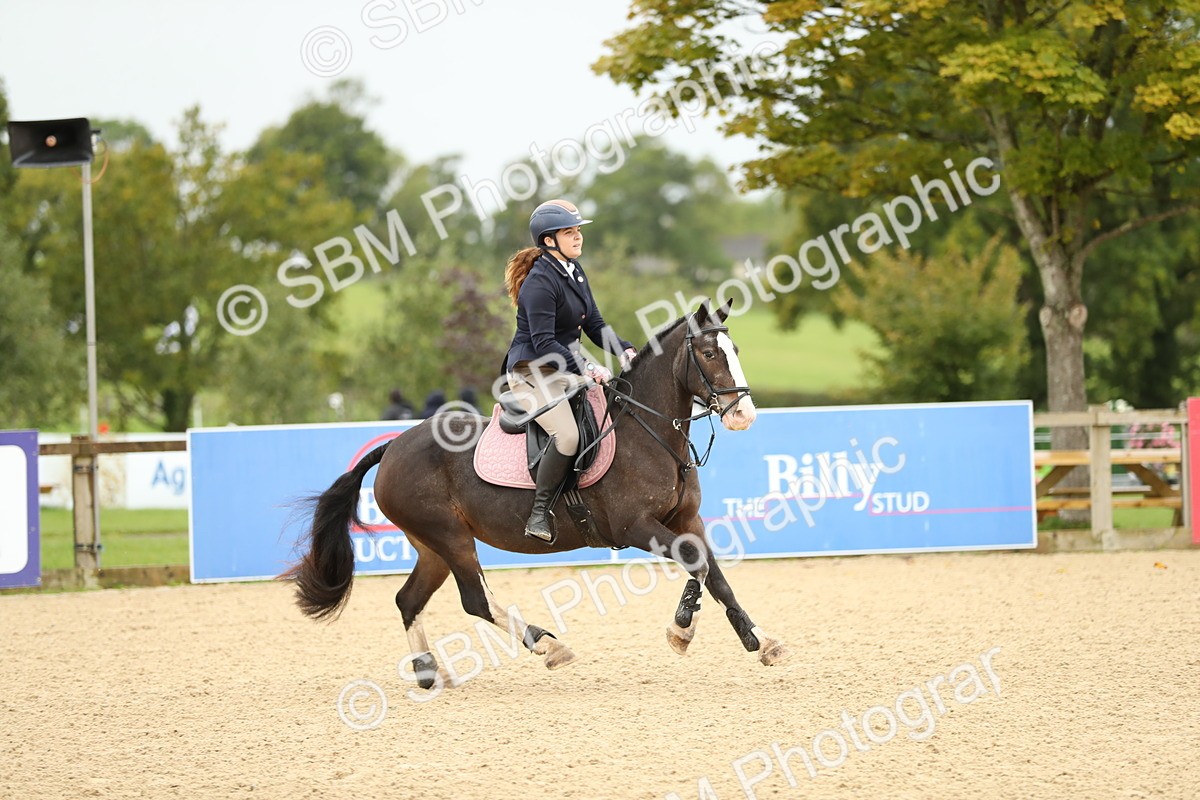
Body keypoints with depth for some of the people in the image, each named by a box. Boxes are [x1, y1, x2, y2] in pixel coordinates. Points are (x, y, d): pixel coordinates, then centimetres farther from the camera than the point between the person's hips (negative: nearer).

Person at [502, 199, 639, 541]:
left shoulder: (575, 273, 10)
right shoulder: (540, 282, -19)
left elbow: (594, 324, 14)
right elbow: (543, 344, -24)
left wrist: (624, 350, -3)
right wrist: (587, 369, -29)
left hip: (565, 369, 10)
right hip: (532, 372, -10)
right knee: (568, 434, -29)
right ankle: (539, 512, -19)